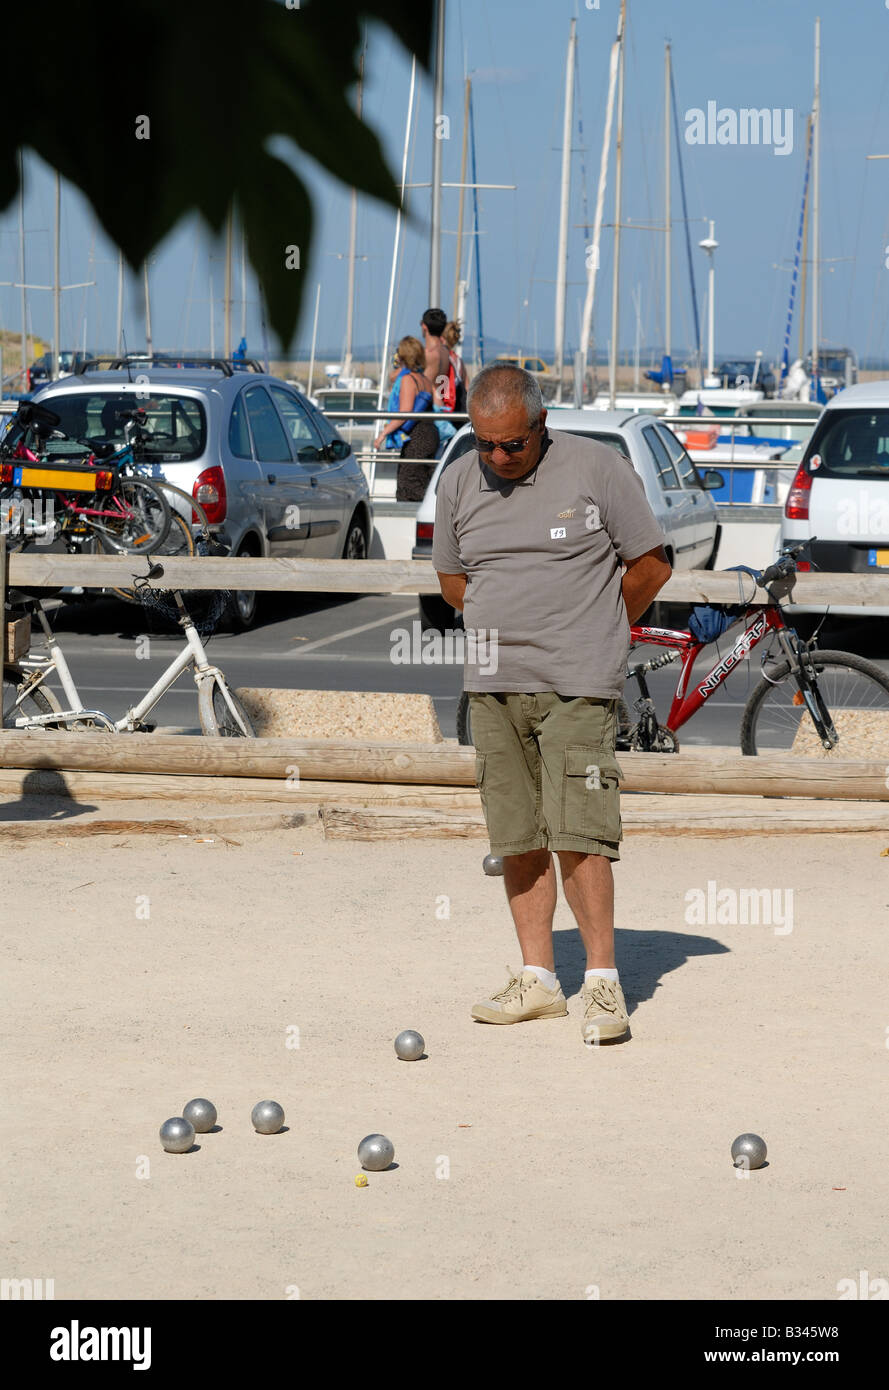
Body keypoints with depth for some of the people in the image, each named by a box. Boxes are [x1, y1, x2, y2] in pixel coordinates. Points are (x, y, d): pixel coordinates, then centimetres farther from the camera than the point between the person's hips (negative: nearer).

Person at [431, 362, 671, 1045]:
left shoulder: (599, 468, -4)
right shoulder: (459, 482, 9)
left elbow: (651, 565, 4)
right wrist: (510, 629, 11)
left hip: (577, 683, -5)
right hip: (492, 683, 5)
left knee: (576, 832, -12)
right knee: (518, 834, 5)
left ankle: (603, 981, -7)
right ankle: (538, 980, 12)